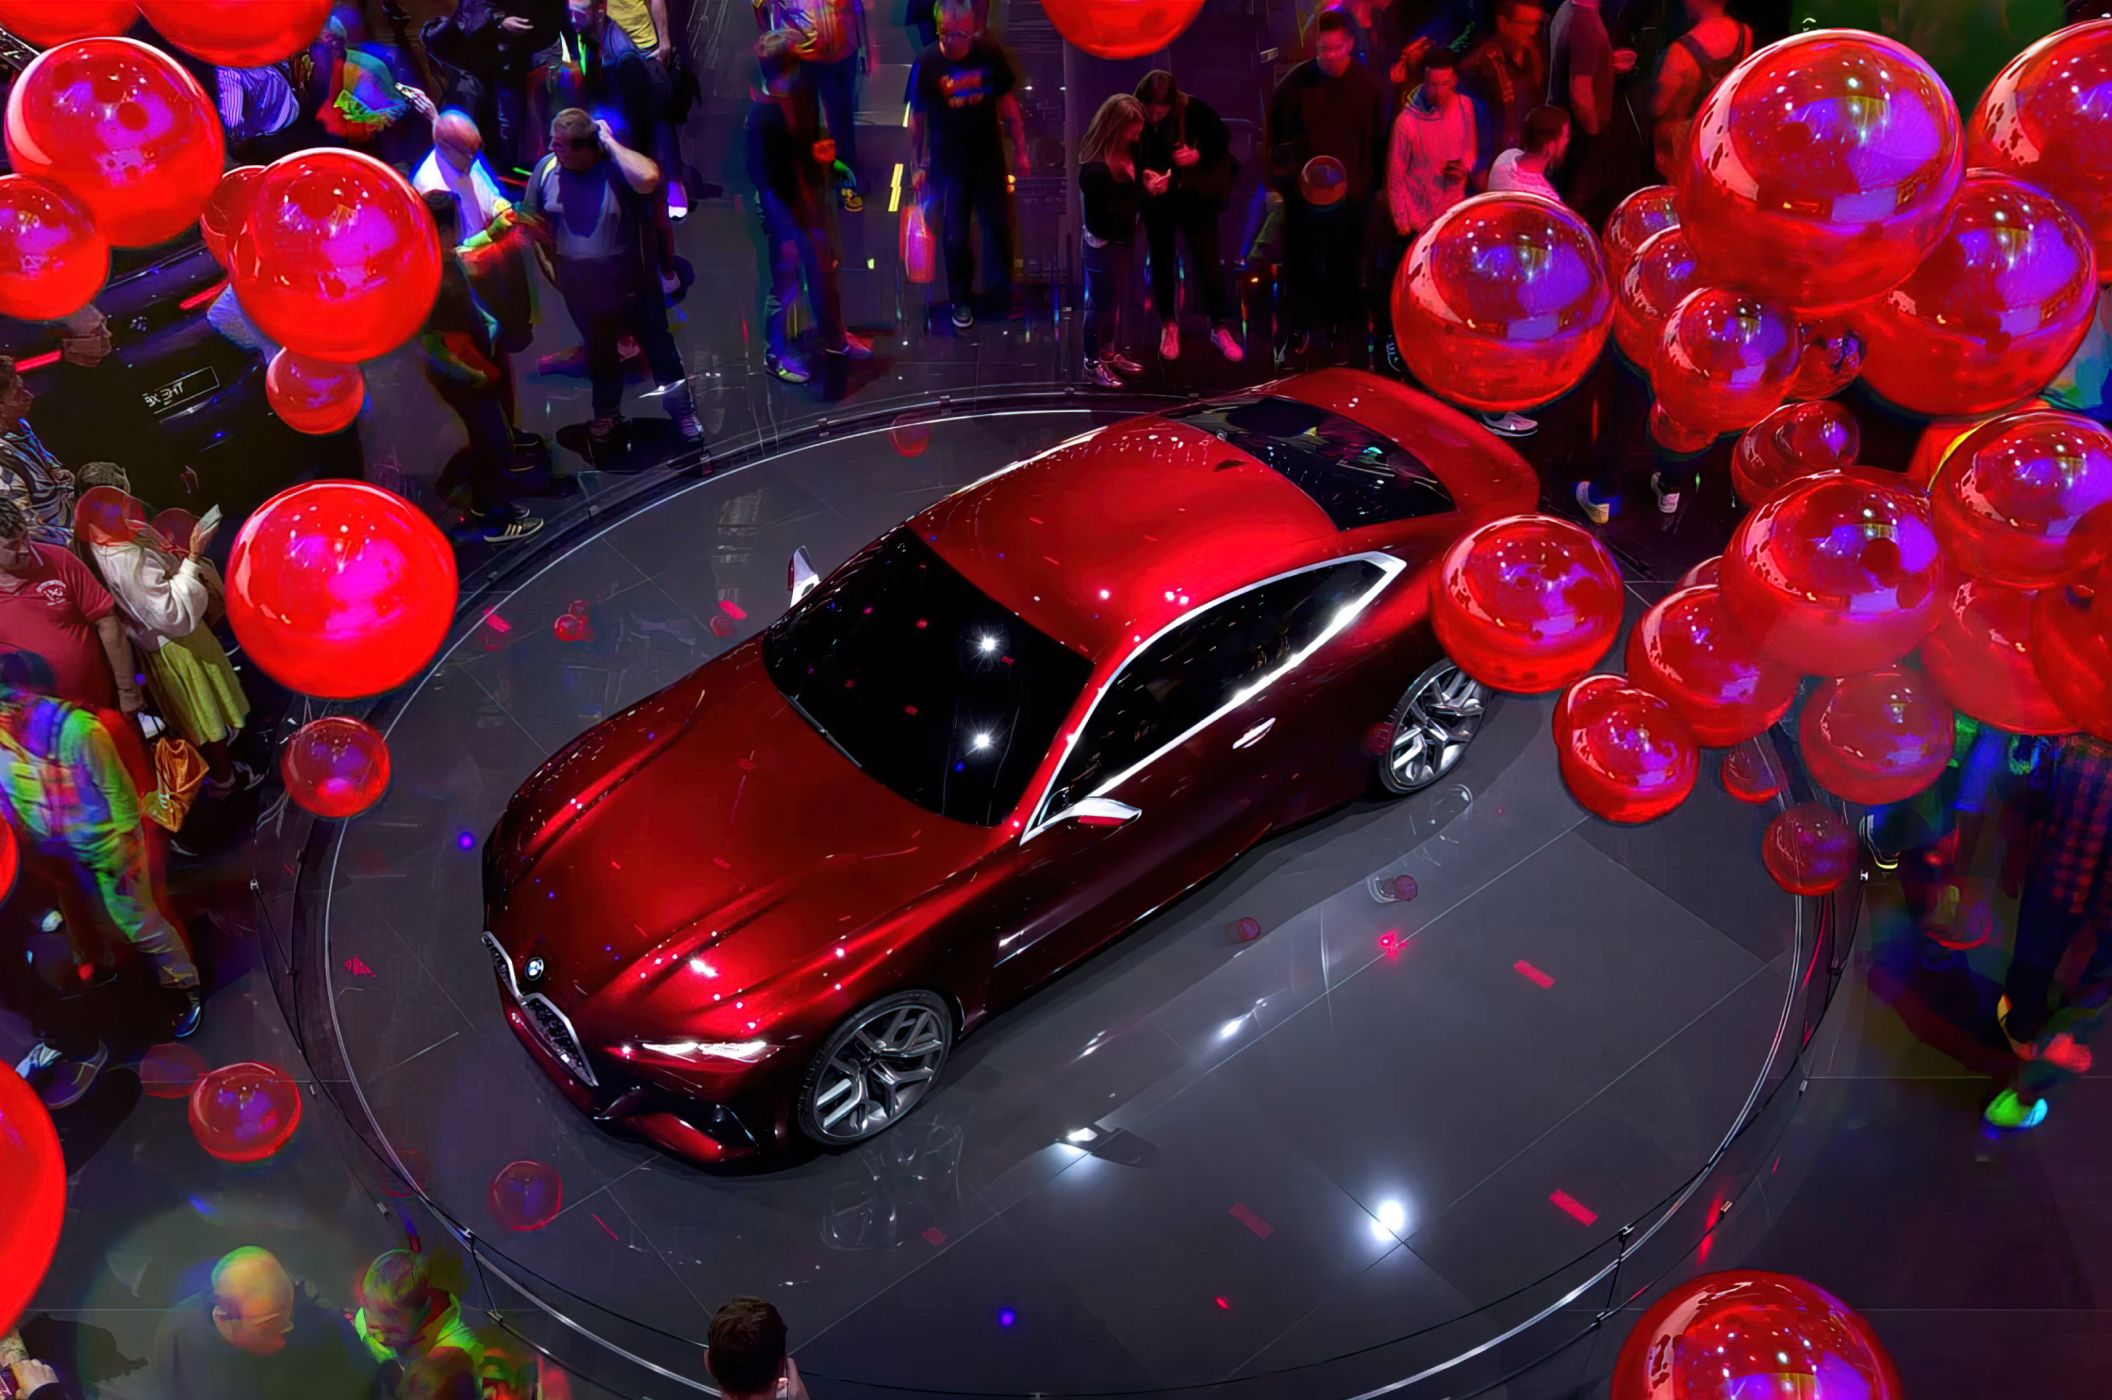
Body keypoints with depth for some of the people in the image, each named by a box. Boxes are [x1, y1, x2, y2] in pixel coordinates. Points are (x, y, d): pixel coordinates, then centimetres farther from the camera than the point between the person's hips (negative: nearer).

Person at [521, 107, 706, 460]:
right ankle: (606, 415, 46)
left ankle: (681, 410, 33)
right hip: (581, 288, 4)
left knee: (658, 345, 13)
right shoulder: (545, 169, -12)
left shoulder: (618, 164, -24)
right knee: (599, 352, 24)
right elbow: (535, 224, 1)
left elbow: (648, 179, -48)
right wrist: (550, 268, 1)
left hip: (633, 283, -4)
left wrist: (610, 143, -35)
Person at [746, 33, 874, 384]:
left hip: (811, 196, 8)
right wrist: (783, 234, -20)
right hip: (782, 207, -8)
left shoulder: (802, 93, -6)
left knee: (825, 267, 23)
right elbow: (764, 177, -23)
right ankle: (775, 355, 28)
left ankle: (834, 338, 44)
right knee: (786, 283, 8)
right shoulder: (763, 114, -27)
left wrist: (821, 154, -5)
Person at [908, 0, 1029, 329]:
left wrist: (1020, 149, 2)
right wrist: (920, 166, -3)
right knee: (955, 234, 9)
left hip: (989, 156, 2)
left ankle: (999, 290, 36)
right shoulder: (927, 63, -17)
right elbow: (917, 118, -6)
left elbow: (1007, 103, -1)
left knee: (998, 225, 14)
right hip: (948, 162, -2)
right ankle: (961, 298, 31)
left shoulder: (991, 52, -13)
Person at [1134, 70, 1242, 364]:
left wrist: (1198, 154, -24)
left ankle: (1221, 327, 14)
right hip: (1157, 201, 1)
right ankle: (1168, 326, 28)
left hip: (1195, 196, -1)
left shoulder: (1193, 109, -20)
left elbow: (1222, 138, -7)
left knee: (1208, 261, 1)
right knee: (1162, 261, 12)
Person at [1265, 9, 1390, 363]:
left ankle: (1337, 332, 29)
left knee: (1343, 269, 13)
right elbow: (1276, 136, 0)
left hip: (1352, 197, 1)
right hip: (1303, 195, 0)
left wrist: (1373, 183, -1)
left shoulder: (1368, 84, -5)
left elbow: (1378, 140, 1)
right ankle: (1299, 330, 28)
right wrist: (1283, 177, -10)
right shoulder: (1295, 83, -8)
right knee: (1300, 267, 10)